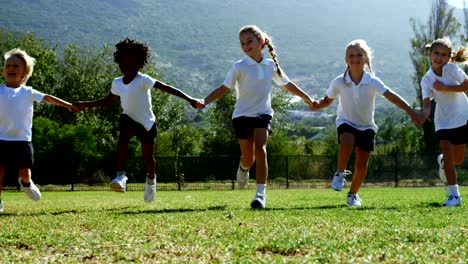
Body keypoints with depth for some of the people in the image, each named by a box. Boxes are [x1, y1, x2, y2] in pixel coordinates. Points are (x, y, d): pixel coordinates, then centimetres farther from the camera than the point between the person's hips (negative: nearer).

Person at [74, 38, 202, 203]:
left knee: (147, 155, 8)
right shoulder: (117, 83, -2)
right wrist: (86, 105, 13)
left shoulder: (143, 80, -20)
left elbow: (166, 88, -28)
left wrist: (189, 99, -37)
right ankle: (121, 176, -35)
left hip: (147, 123, -3)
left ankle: (151, 179, 42)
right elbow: (109, 100, 18)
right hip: (128, 119, 3)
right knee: (123, 137, -30)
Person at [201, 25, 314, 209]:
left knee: (260, 149, -19)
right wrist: (204, 101, -19)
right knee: (248, 157, 2)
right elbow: (224, 88, -6)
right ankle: (243, 168, 41)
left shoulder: (271, 65, 4)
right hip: (242, 115, -1)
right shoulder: (239, 67, -4)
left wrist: (307, 98, 24)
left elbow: (287, 84, 18)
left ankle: (261, 193, -20)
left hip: (263, 113, 1)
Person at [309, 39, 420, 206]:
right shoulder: (339, 82, -11)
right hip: (346, 122, -1)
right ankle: (340, 173, -10)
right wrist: (316, 105, -22)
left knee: (362, 164, -2)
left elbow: (391, 96, -22)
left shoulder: (372, 82, -14)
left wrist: (410, 111, -30)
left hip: (366, 126, 1)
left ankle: (353, 194, 20)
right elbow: (327, 100, 1)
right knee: (347, 142, -34)